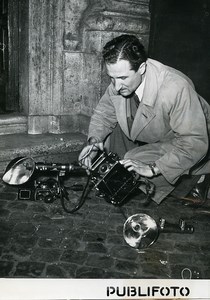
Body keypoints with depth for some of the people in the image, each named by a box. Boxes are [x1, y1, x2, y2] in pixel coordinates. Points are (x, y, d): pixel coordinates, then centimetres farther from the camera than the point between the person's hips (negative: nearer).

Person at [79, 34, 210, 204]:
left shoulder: (177, 88, -36)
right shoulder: (120, 80, -17)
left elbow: (195, 143, -34)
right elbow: (103, 114, -2)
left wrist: (152, 168, -38)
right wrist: (94, 141, -22)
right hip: (149, 139, 6)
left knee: (133, 161, -27)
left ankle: (195, 177, -5)